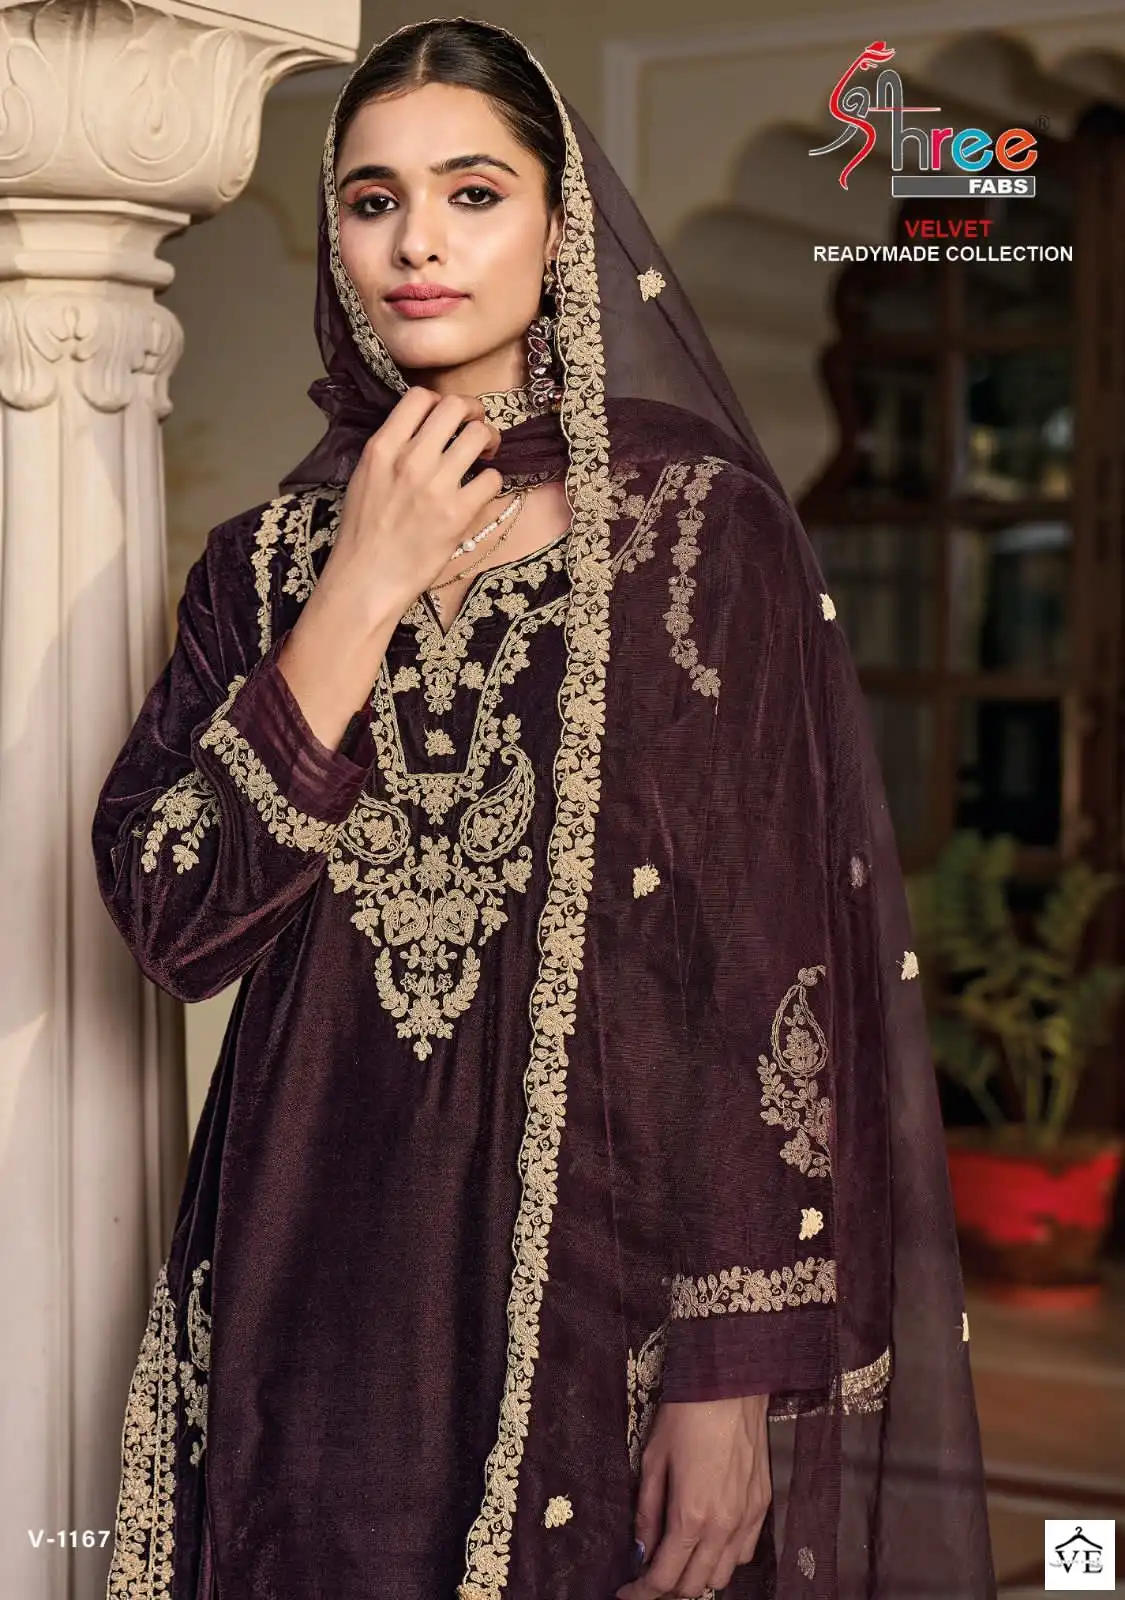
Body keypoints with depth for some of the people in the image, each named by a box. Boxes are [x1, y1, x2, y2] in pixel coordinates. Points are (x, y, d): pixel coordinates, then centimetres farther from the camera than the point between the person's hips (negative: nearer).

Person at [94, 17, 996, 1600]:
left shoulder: (700, 525, -5)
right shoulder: (273, 554, 7)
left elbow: (781, 951, -10)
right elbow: (166, 912, -5)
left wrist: (737, 1371, -15)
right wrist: (361, 592, -11)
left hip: (600, 1270, -3)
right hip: (322, 1276, 3)